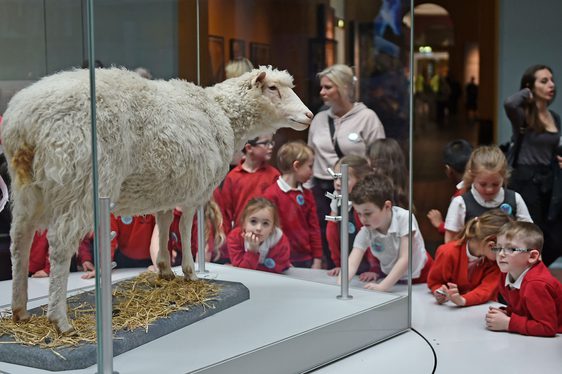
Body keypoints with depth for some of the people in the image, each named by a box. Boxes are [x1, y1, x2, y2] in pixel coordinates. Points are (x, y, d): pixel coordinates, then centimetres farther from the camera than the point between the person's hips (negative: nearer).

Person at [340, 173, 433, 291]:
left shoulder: (404, 218, -25)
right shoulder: (365, 233, -17)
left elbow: (404, 259, -29)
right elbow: (352, 264, -25)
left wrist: (382, 287, -39)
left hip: (419, 275, -2)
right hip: (389, 276, 3)